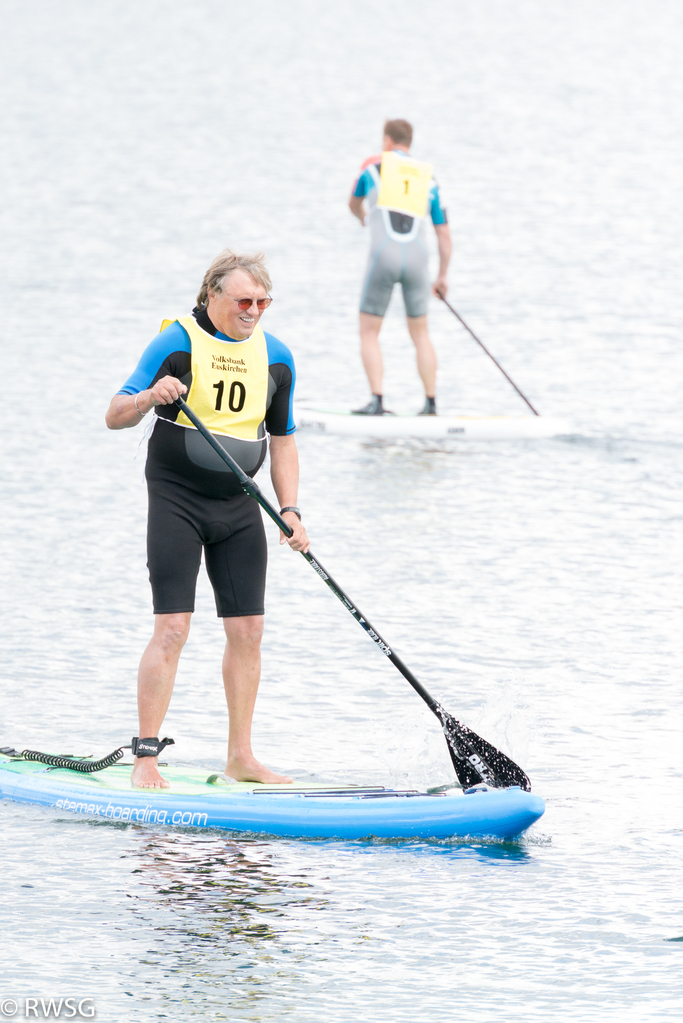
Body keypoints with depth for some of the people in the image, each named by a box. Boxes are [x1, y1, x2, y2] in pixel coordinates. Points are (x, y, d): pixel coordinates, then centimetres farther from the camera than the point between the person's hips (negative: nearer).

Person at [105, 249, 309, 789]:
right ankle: (146, 759, -9)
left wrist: (290, 510, 4)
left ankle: (241, 756, 15)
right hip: (177, 501, -5)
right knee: (172, 629, -12)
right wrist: (149, 397, -32)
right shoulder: (177, 343, -9)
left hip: (239, 507, 5)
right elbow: (115, 417, -11)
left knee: (247, 631, 4)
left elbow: (282, 440, 15)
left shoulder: (276, 357, 6)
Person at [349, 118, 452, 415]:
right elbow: (444, 235, 17)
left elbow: (353, 204, 31)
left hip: (384, 257, -3)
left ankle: (376, 402, -8)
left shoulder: (374, 166, 11)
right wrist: (442, 277, 28)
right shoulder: (428, 179, 17)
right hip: (417, 258, 3)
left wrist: (364, 219, 55)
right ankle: (431, 403, 13)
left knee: (369, 332, 5)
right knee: (420, 334, 16)